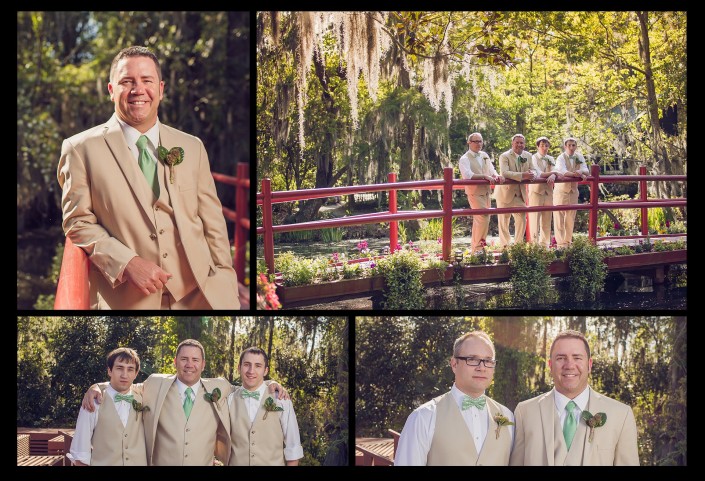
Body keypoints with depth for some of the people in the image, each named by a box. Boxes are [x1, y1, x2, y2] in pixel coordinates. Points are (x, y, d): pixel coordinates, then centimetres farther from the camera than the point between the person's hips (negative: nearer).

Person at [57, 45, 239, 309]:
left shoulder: (192, 147, 11)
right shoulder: (81, 149, 1)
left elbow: (213, 224, 10)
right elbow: (78, 222, -1)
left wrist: (225, 293, 3)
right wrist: (128, 264, -15)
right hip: (126, 301, -3)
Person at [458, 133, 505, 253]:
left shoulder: (484, 156, 13)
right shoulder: (465, 159, -10)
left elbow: (491, 170, 8)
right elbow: (467, 175, -25)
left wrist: (496, 176, -16)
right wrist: (485, 176, -32)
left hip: (486, 191, 7)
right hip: (474, 192, -7)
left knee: (478, 220, 15)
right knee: (483, 218, -14)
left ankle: (475, 246, 26)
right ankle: (478, 247, -4)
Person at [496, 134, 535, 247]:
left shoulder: (528, 156, 6)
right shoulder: (504, 156, -12)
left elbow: (533, 170, 4)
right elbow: (504, 172, -27)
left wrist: (532, 174, -23)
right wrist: (522, 175, -38)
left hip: (520, 193, 5)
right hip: (506, 192, -5)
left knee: (522, 219, 5)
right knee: (504, 221, 2)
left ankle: (519, 244, 17)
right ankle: (504, 245, 10)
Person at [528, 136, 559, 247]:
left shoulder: (550, 159, 16)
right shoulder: (533, 158, -2)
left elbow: (555, 171, -1)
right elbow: (538, 174, -15)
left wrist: (552, 176, -23)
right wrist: (551, 173, -9)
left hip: (548, 191, 5)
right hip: (536, 190, -5)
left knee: (547, 219, 6)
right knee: (535, 218, -7)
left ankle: (545, 244, 13)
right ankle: (534, 243, -5)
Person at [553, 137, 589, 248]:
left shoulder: (579, 157, 5)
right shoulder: (561, 158, -10)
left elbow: (586, 171, -6)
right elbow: (562, 171, -28)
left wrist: (580, 171, -30)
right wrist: (576, 174, -43)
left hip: (573, 190, 5)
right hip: (561, 190, -5)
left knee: (571, 218, 9)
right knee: (559, 217, -6)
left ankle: (568, 242, 17)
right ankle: (560, 243, -5)